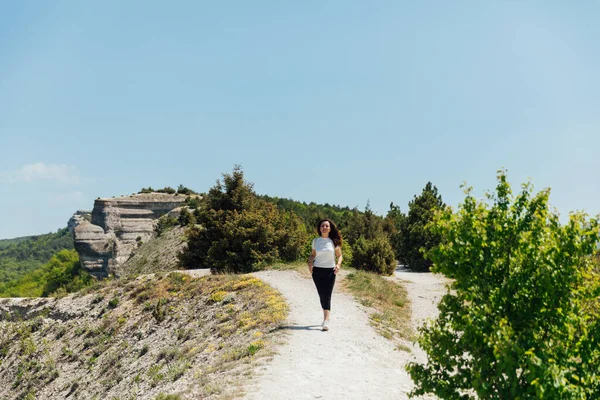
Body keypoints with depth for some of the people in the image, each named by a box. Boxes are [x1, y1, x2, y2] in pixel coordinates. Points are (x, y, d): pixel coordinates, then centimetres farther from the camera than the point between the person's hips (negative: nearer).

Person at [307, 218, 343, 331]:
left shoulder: (334, 241, 1)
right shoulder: (316, 241, 5)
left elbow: (339, 255, 9)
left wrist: (338, 264, -10)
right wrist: (310, 262, -3)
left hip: (330, 271, -2)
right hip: (317, 271, 2)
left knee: (327, 296, -11)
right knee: (322, 295, 6)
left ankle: (326, 321, -18)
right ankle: (326, 317, 23)